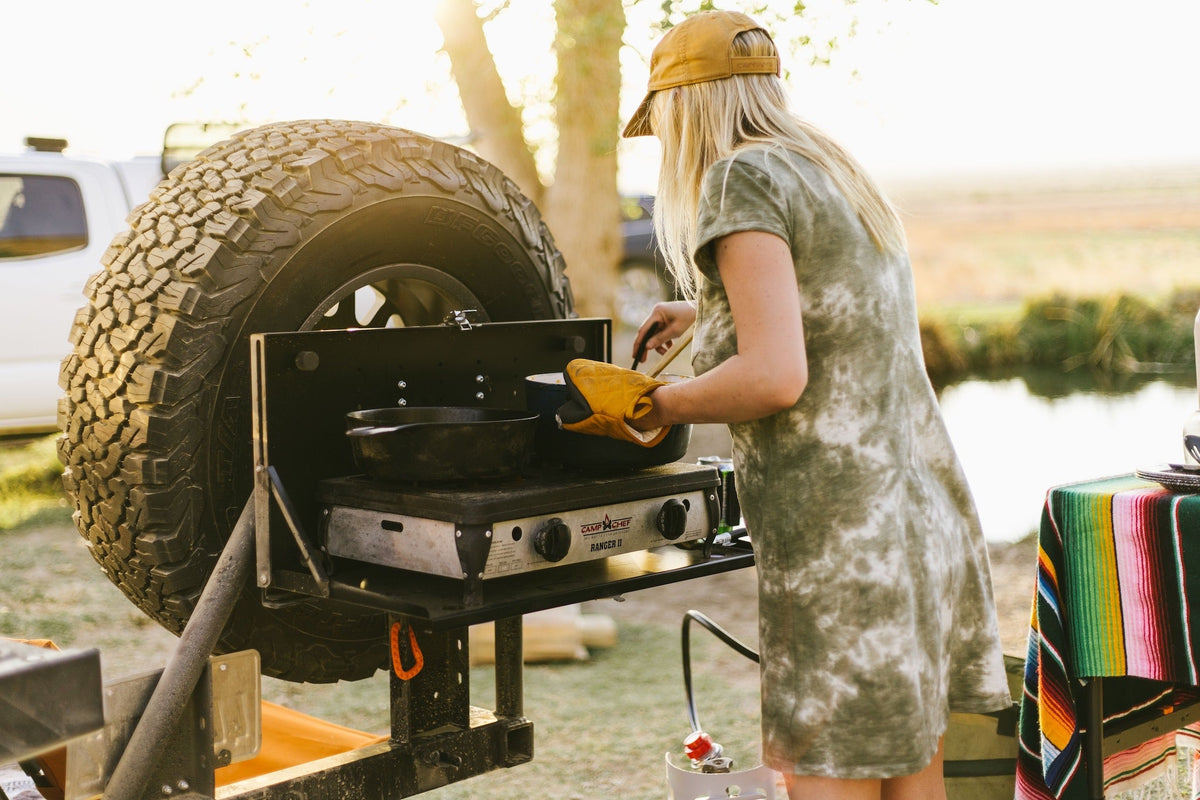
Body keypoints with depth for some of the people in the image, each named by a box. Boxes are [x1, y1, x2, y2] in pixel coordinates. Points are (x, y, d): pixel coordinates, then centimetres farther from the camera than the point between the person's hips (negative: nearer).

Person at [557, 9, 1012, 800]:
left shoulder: (744, 178, -9)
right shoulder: (844, 174, 18)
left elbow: (775, 377, -20)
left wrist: (649, 407, -6)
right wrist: (706, 313, 48)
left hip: (840, 544, -9)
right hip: (930, 520, 9)